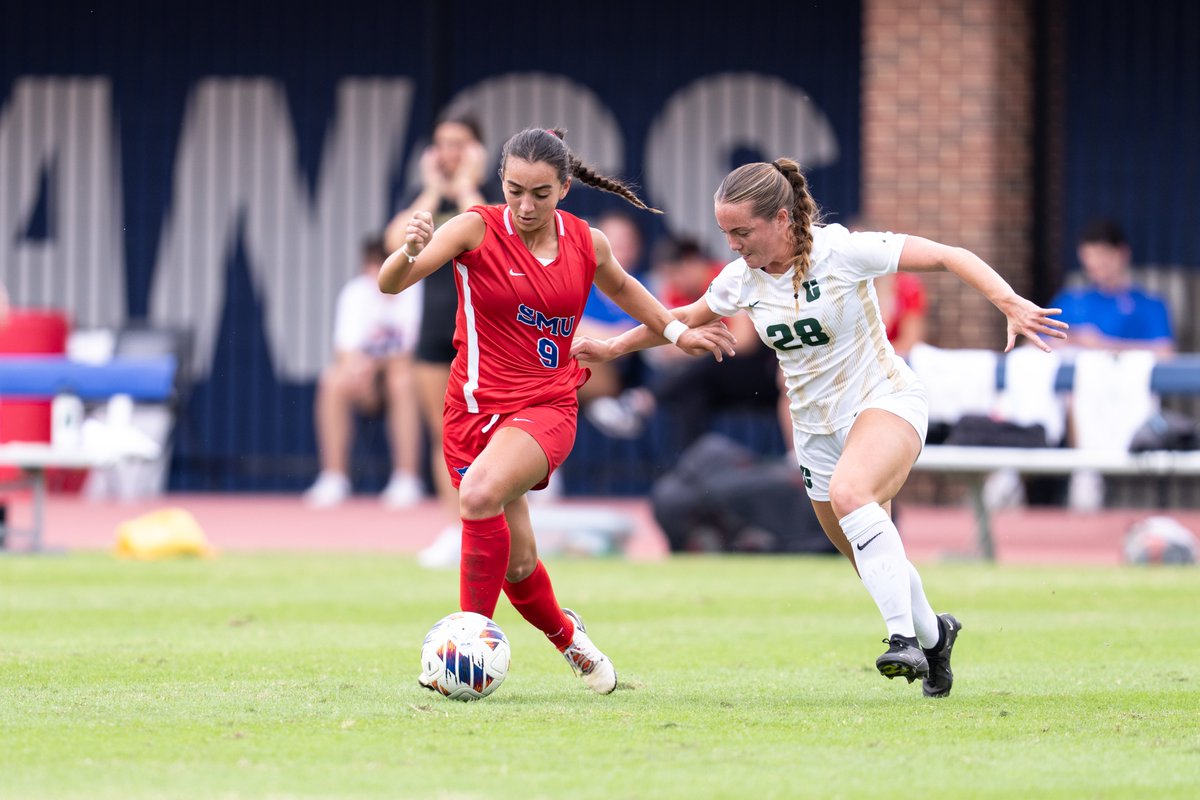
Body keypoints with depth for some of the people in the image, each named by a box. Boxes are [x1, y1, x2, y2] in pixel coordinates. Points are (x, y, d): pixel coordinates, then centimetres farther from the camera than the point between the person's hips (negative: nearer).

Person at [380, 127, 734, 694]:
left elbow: (620, 287, 26)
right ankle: (565, 635, 39)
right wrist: (411, 252, -40)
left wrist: (677, 332, 27)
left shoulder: (587, 244, 2)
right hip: (477, 407, 0)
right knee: (516, 563, 6)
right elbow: (389, 284, -19)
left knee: (480, 494, -31)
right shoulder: (478, 229, -9)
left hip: (546, 407, 0)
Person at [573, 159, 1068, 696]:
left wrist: (1009, 303, -32)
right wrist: (612, 348, 19)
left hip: (885, 400, -6)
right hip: (816, 425, 6)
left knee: (849, 492, -36)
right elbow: (687, 318, 19)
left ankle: (904, 636, -36)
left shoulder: (841, 251, -19)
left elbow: (949, 257, -20)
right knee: (872, 564, 10)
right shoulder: (741, 280, -3)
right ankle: (933, 634, 39)